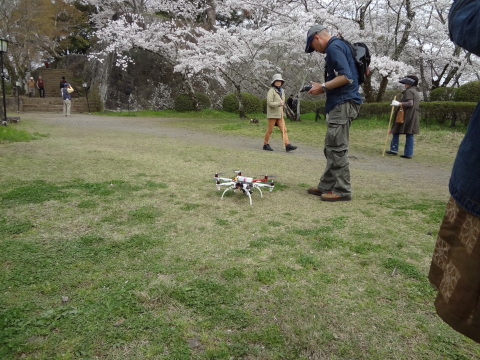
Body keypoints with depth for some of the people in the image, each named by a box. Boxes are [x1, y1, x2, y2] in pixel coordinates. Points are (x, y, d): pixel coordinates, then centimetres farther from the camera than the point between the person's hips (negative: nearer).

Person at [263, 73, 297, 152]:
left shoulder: (282, 91, 14)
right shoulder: (271, 91, -10)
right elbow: (269, 103, -18)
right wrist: (279, 103, -27)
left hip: (279, 114, 7)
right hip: (272, 114, -7)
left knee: (284, 129, -3)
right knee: (270, 130, 1)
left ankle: (287, 145, -8)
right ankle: (265, 145, 15)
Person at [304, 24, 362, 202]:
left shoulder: (334, 47, -10)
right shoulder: (337, 46, 21)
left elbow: (346, 77, -21)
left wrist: (323, 87, -12)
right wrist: (324, 87, 13)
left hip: (343, 104, -11)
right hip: (339, 103, 11)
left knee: (337, 149, -8)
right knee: (331, 149, 12)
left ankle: (342, 190, -2)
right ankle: (326, 186, 18)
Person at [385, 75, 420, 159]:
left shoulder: (409, 91, -8)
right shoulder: (416, 92, 20)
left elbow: (410, 103, -22)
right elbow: (417, 106, 22)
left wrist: (399, 103, -25)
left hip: (406, 116, -8)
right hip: (414, 117, 8)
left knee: (396, 131, 2)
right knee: (410, 134, 5)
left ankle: (394, 149, 0)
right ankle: (408, 153, 3)